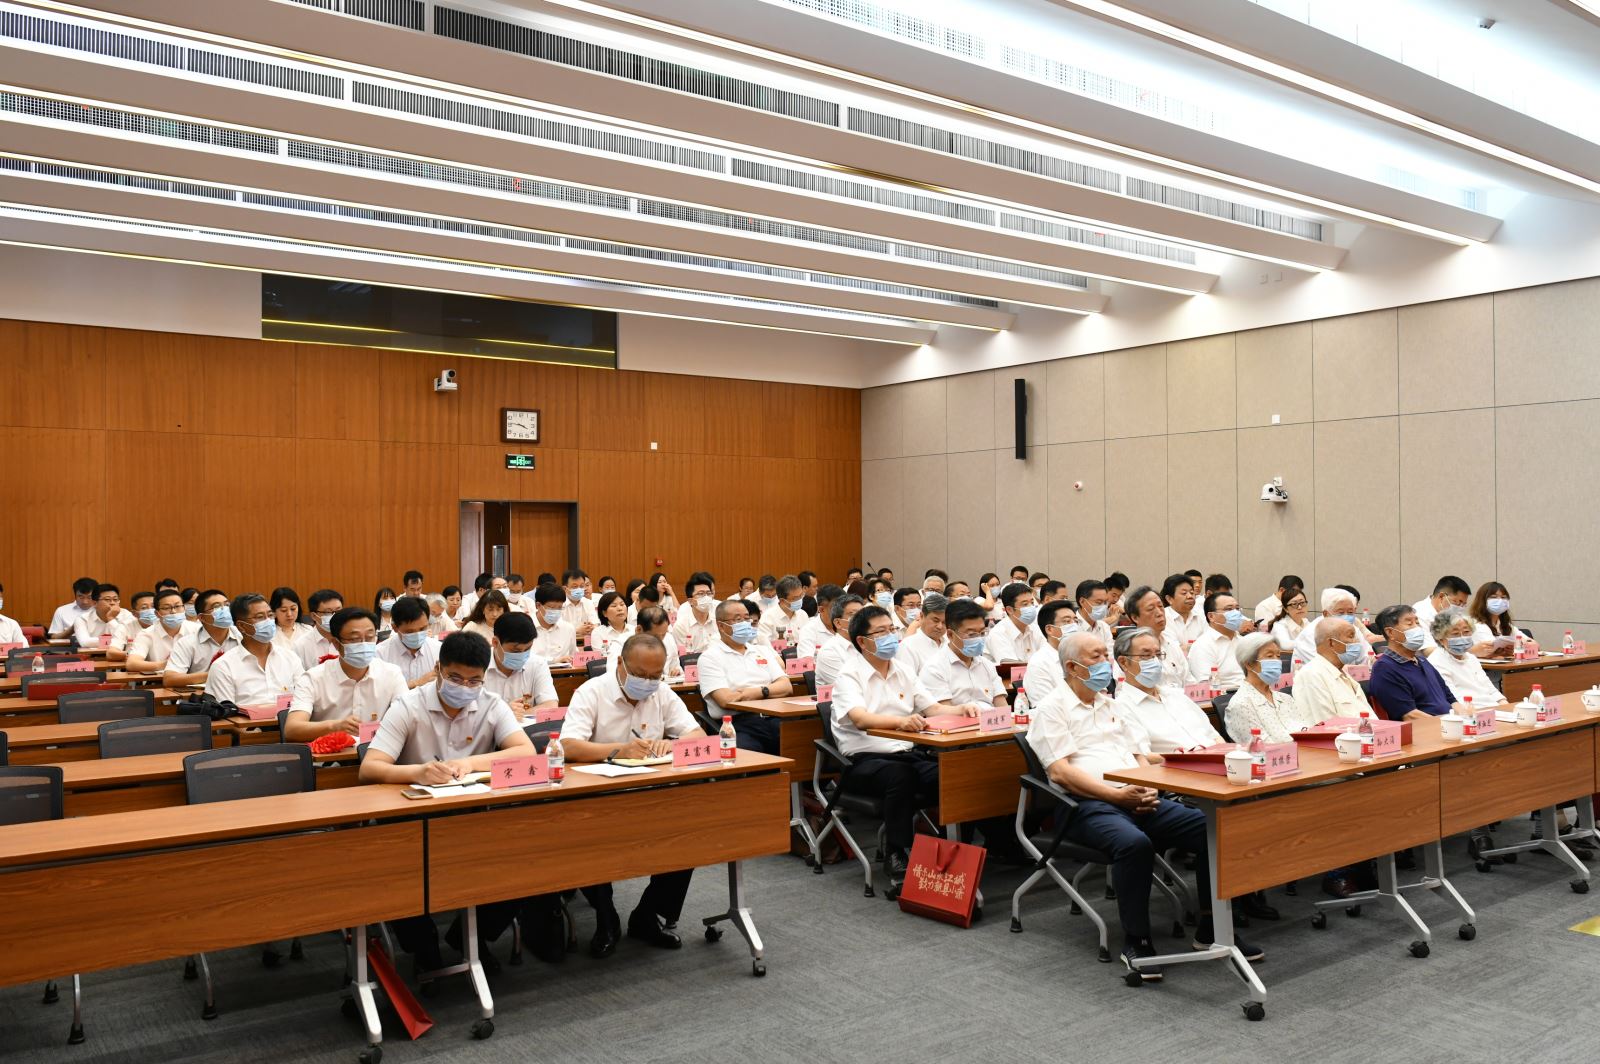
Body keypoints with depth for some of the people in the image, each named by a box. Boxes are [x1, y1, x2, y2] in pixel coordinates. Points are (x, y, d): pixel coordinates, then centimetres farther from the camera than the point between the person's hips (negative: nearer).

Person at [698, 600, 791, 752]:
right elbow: (726, 700, -9)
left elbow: (787, 687, 13)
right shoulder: (710, 657, 4)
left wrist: (759, 691, -7)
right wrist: (770, 691, 1)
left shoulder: (762, 651, 23)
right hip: (737, 724, -5)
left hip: (773, 719, 5)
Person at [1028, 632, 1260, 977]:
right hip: (1088, 806, -7)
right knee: (1134, 843, -37)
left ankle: (1211, 928, 0)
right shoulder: (1052, 709, 1)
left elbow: (1142, 755, 21)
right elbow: (1060, 771, -10)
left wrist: (1148, 789, -2)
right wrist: (1117, 795, -16)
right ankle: (1136, 942, -20)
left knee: (1209, 828, -13)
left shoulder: (1111, 705, 24)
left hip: (1136, 799, 7)